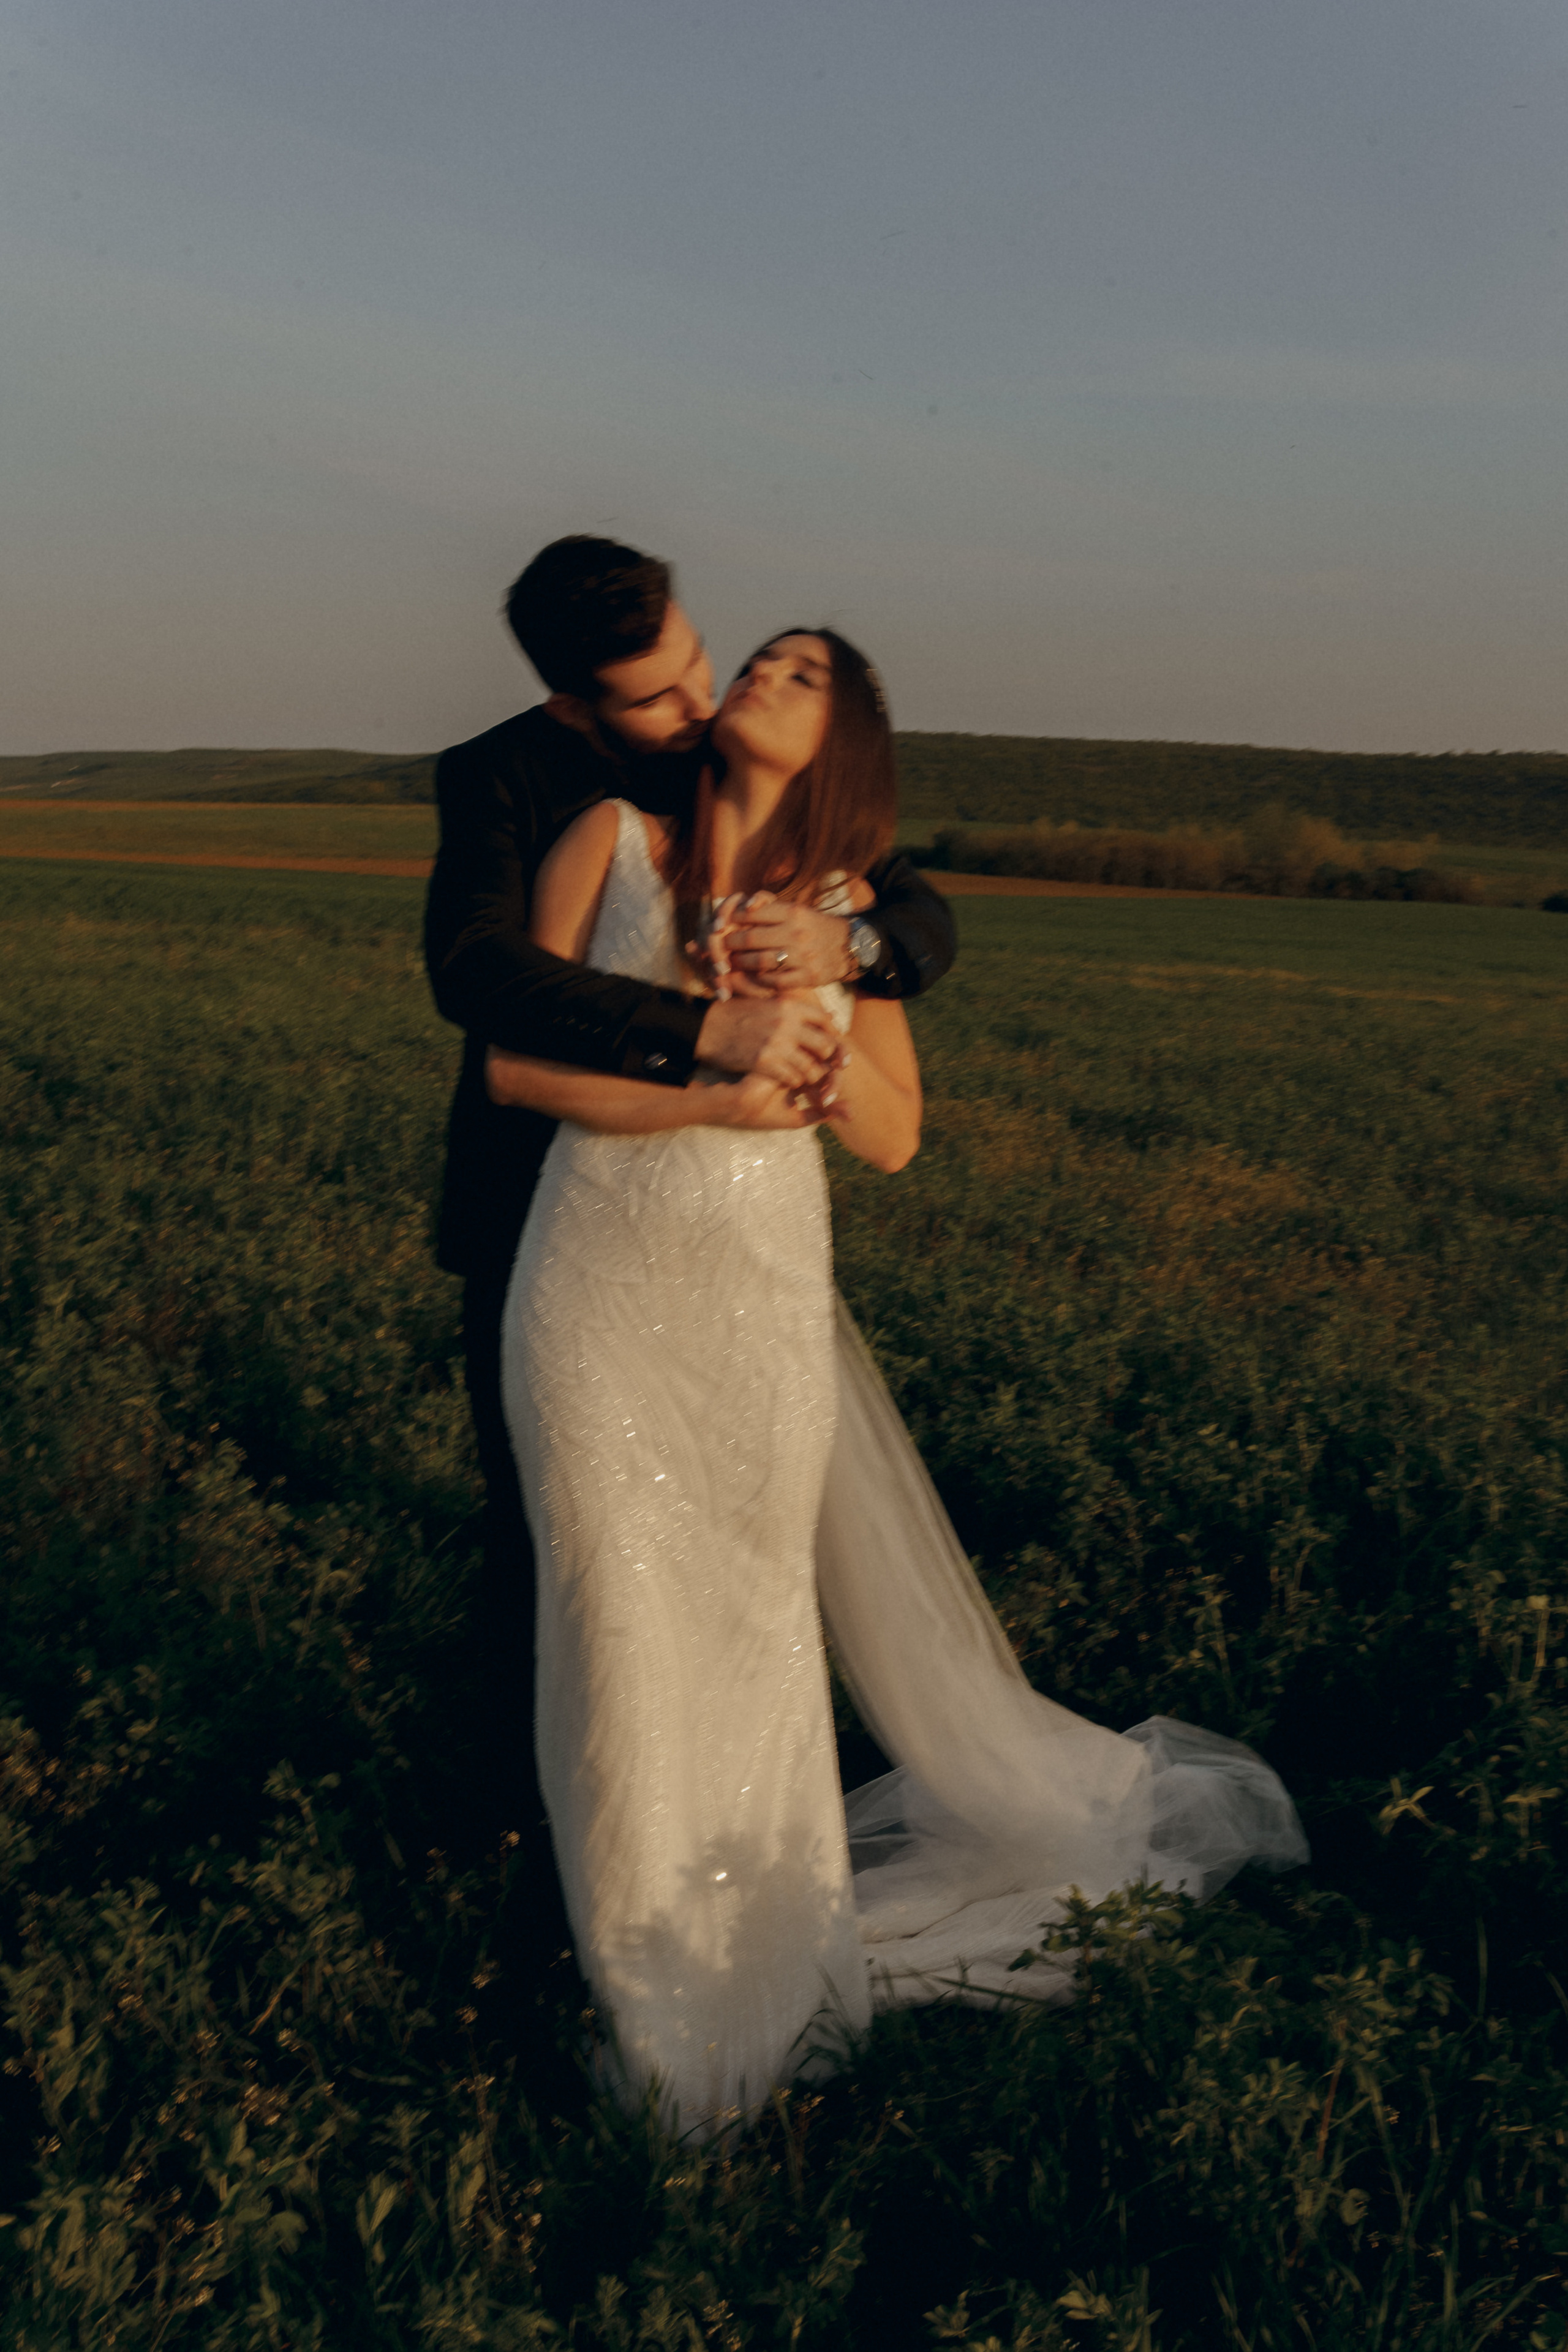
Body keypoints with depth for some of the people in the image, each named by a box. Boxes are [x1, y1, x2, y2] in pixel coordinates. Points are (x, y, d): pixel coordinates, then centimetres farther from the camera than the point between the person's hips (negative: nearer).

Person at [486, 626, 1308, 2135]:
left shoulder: (843, 905, 8)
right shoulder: (613, 839, 1)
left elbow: (892, 1137, 5)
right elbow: (511, 1063, -3)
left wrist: (812, 1012, -12)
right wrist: (700, 1101, -14)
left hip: (763, 1301, 2)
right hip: (602, 1289, -2)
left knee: (763, 1619, 11)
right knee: (627, 1618, 1)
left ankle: (767, 1946, 31)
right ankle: (661, 1986, 19)